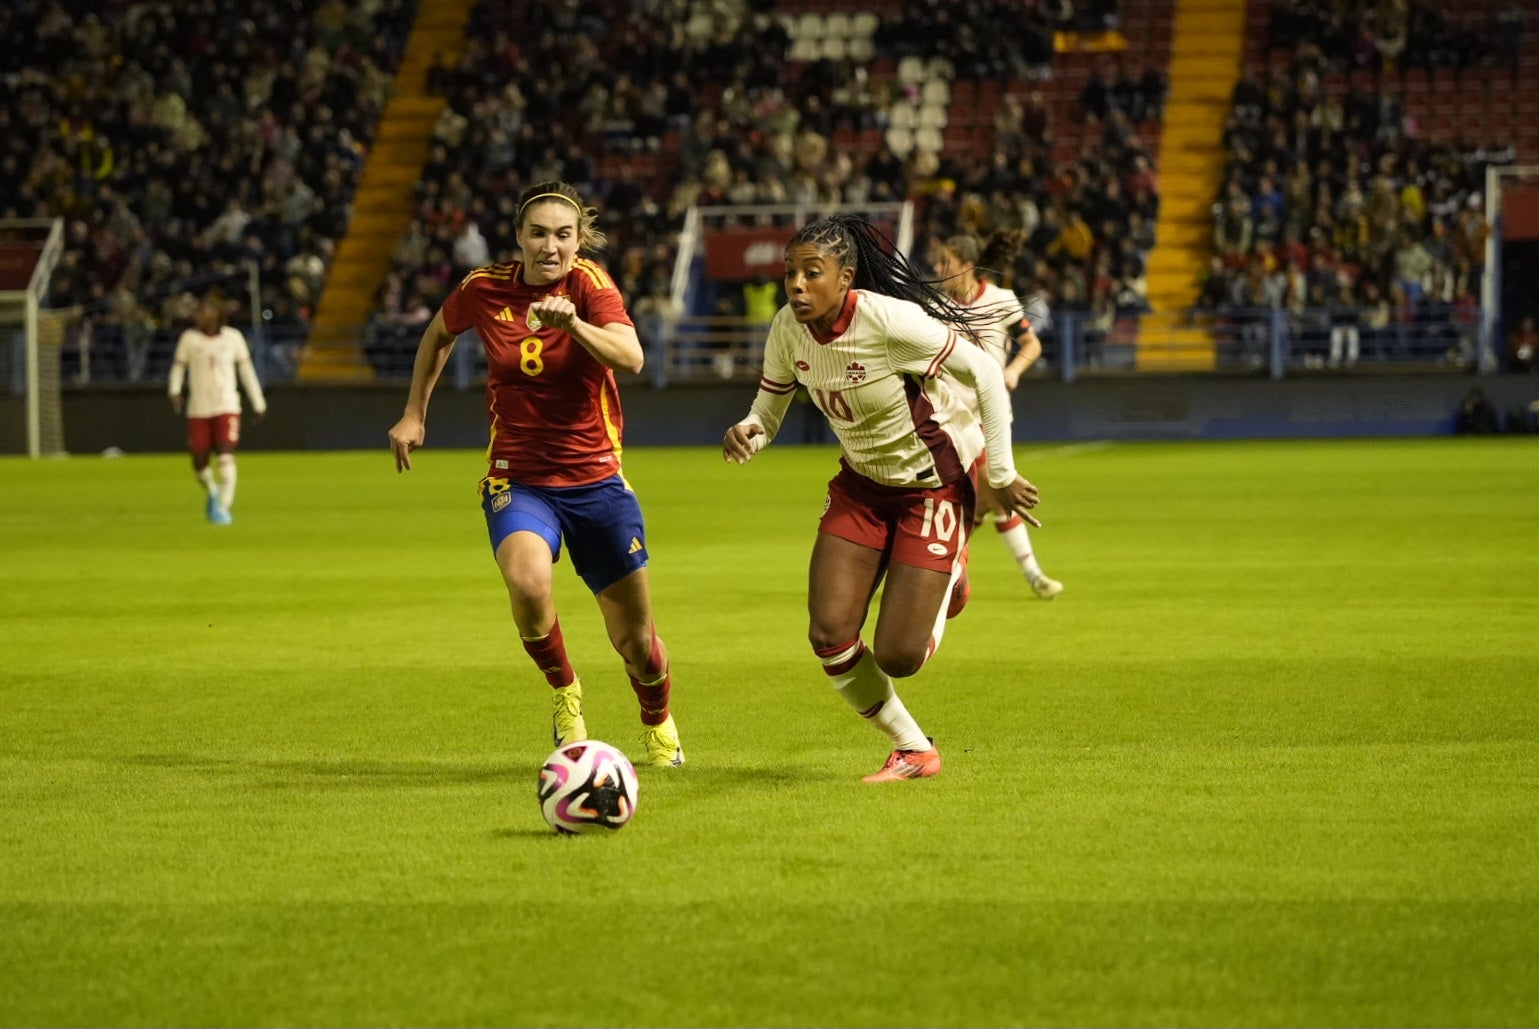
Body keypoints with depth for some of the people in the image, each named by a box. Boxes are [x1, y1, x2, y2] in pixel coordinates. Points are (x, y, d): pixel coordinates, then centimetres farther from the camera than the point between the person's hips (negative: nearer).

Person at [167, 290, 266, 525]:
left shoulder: (233, 337, 2)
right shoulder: (189, 338, 1)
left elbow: (246, 369, 11)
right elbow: (178, 366, 7)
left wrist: (258, 403, 14)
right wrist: (174, 391, -13)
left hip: (227, 407, -1)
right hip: (198, 409, 1)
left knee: (226, 457, -16)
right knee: (199, 463, 3)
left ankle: (223, 507, -10)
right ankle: (212, 493, 34)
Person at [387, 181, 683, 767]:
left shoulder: (589, 285, -10)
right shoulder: (484, 290, -5)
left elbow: (631, 358, -29)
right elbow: (438, 335, 19)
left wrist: (573, 323, -44)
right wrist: (414, 414, 15)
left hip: (596, 479, 0)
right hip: (517, 481, 0)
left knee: (634, 638, 6)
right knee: (527, 581, -32)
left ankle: (659, 724, 40)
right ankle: (564, 692, -3)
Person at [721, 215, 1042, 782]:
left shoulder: (889, 320, -29)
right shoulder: (788, 330, -11)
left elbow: (986, 374, -20)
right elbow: (768, 412, 2)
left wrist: (1001, 474, -16)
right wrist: (746, 434, -23)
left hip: (936, 483, -5)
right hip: (862, 484, 5)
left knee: (897, 657, -10)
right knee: (829, 634, -9)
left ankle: (945, 583, 26)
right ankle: (914, 750, 12)